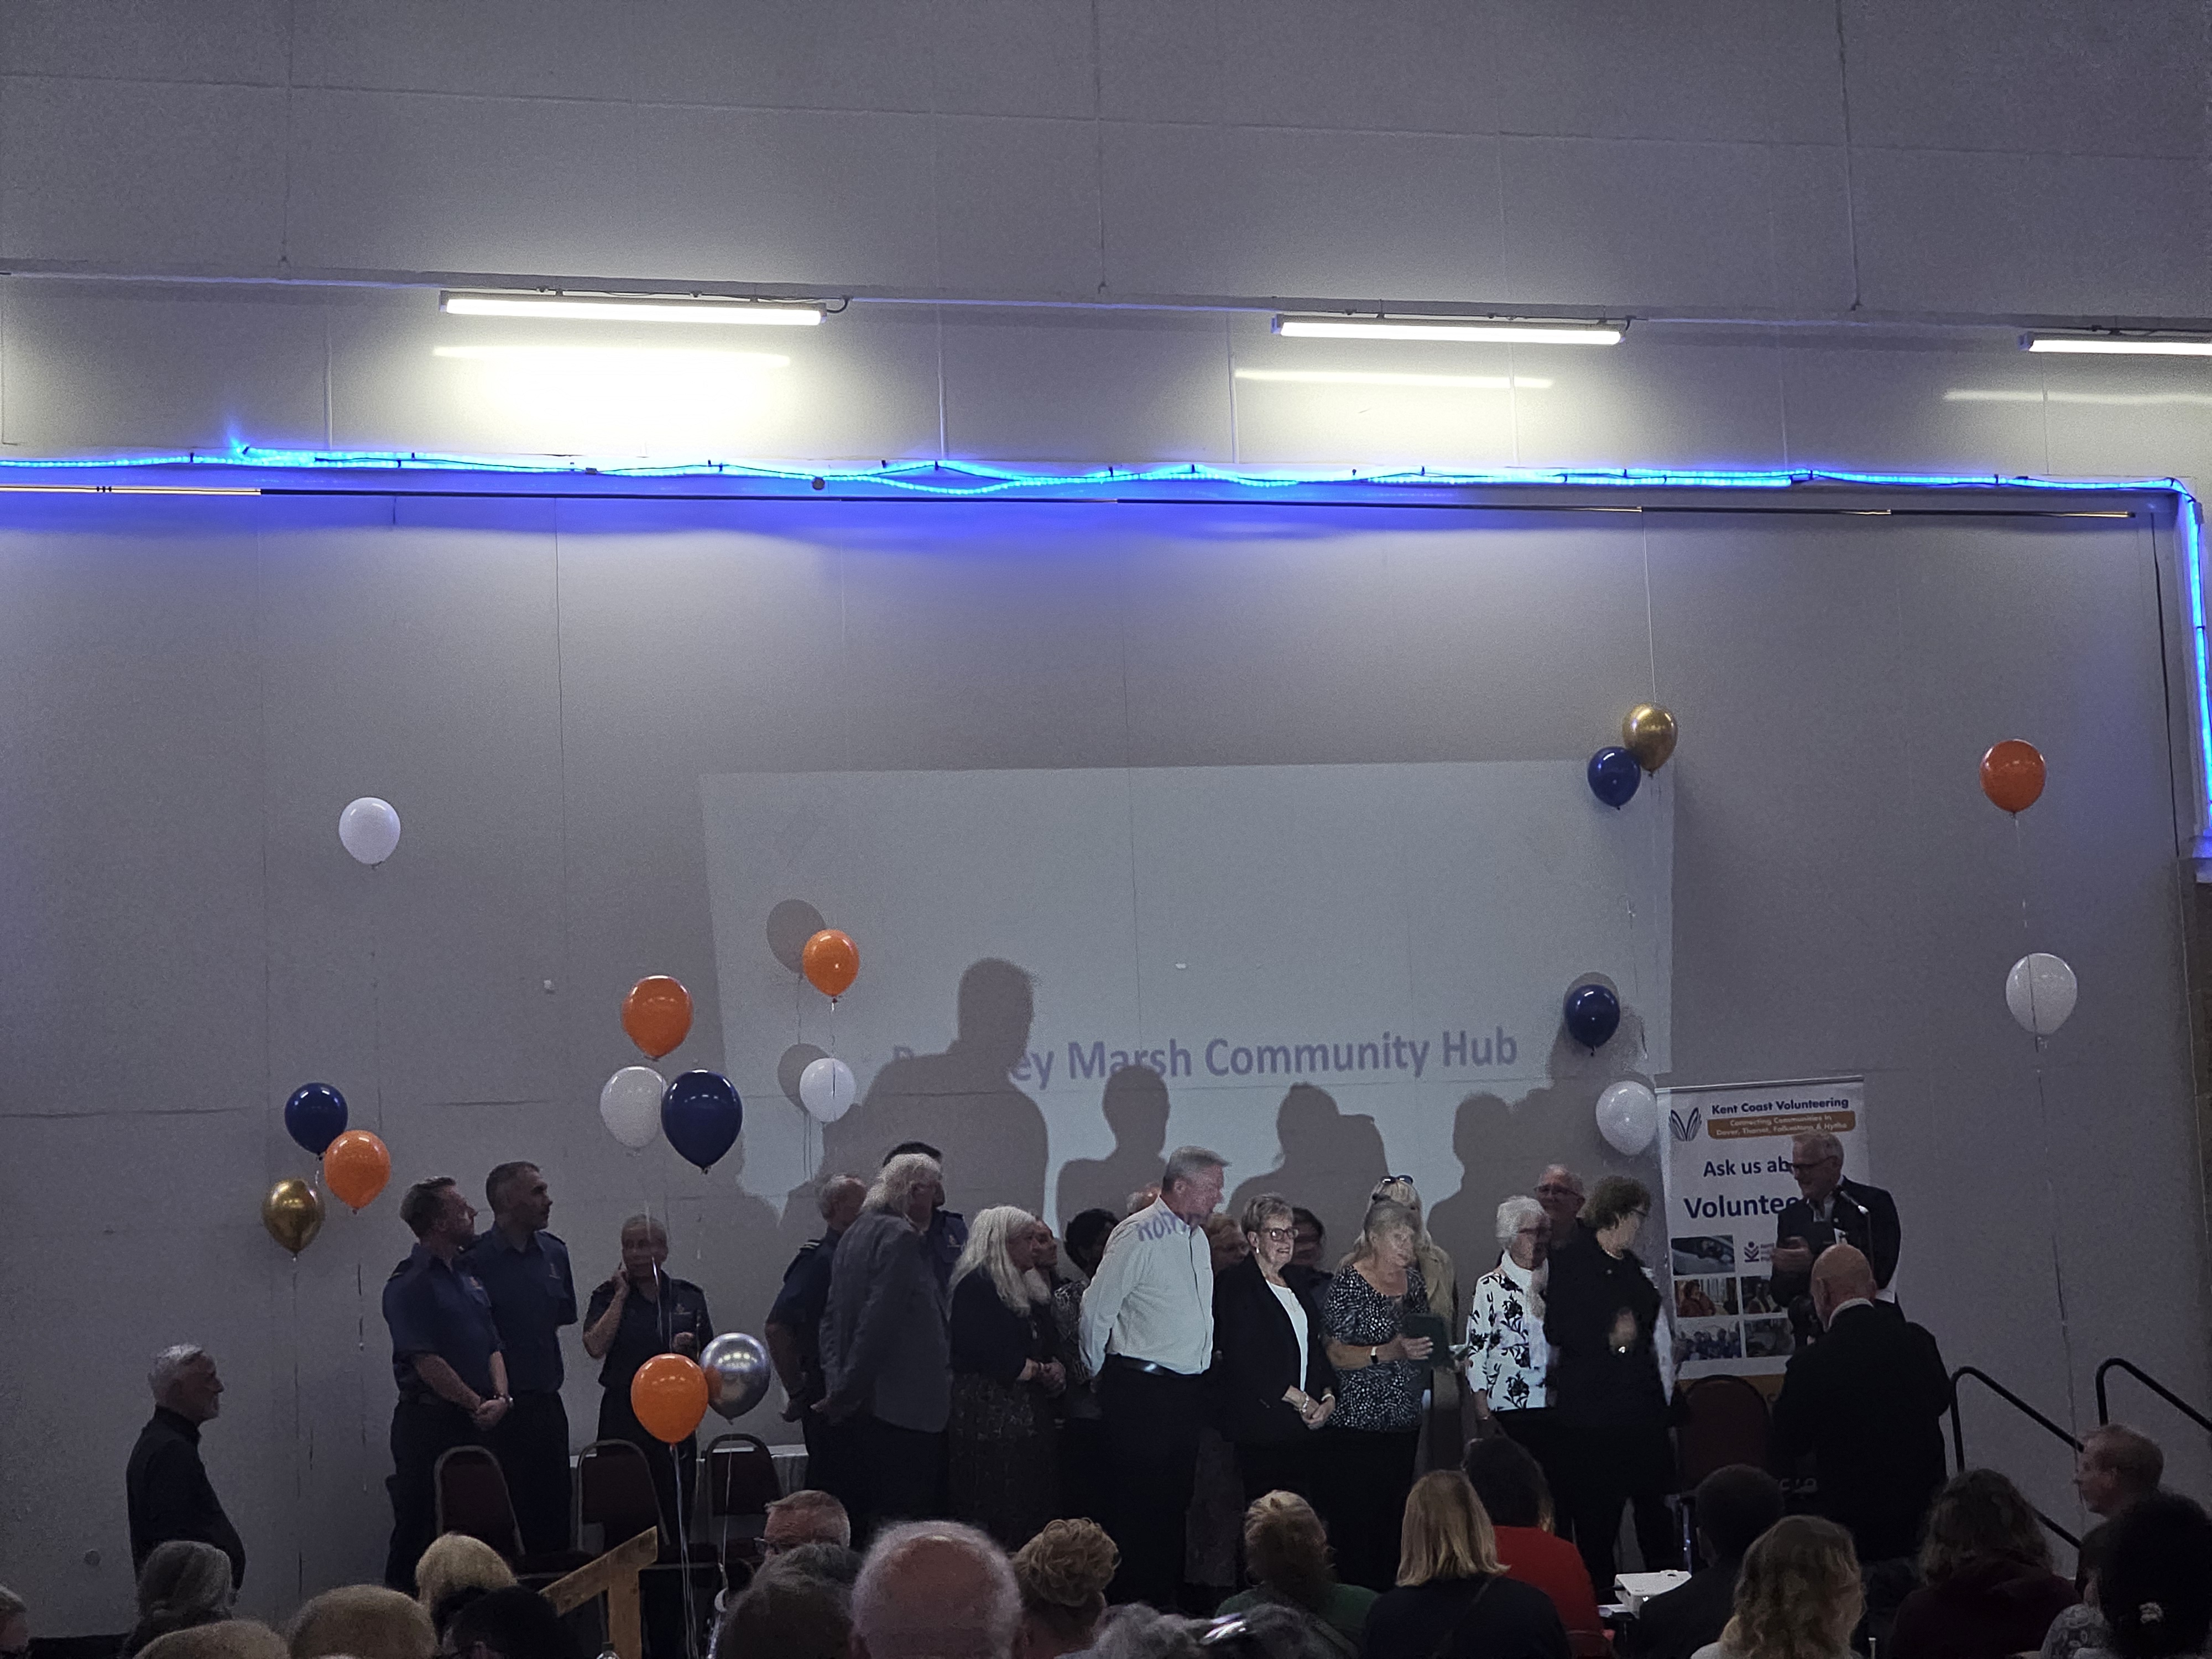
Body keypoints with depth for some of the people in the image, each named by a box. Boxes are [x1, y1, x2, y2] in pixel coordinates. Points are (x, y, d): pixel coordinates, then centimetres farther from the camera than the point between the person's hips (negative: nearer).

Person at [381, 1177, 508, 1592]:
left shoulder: (467, 1275, 15)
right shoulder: (409, 1284, -10)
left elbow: (492, 1346, 14)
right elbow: (426, 1361, -16)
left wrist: (499, 1397, -3)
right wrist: (477, 1404, -12)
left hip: (476, 1422, 7)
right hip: (430, 1419, -7)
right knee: (420, 1531, -4)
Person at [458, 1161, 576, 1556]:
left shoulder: (554, 1253, 10)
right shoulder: (475, 1260, -10)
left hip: (546, 1402, 6)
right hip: (502, 1407, -6)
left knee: (555, 1509, 8)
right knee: (506, 1513, -3)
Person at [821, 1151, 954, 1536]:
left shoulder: (854, 1234, 16)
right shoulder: (900, 1238, -13)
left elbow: (832, 1317, 16)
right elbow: (879, 1322, -19)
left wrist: (838, 1385, 10)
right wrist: (846, 1392, -14)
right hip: (902, 1403, -9)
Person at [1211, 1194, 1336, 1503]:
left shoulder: (1297, 1286, 19)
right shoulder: (1234, 1285, -5)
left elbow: (1318, 1347, 19)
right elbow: (1244, 1361, -12)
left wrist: (1328, 1396, 1)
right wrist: (1300, 1399, -10)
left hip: (1302, 1425, 7)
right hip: (1259, 1425, -7)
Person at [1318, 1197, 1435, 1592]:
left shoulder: (1413, 1279, 11)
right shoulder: (1347, 1283, -9)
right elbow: (1335, 1354, -13)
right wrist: (1389, 1352, -24)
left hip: (1405, 1422, 7)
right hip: (1357, 1423, -6)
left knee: (1393, 1527, 7)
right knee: (1355, 1526, -7)